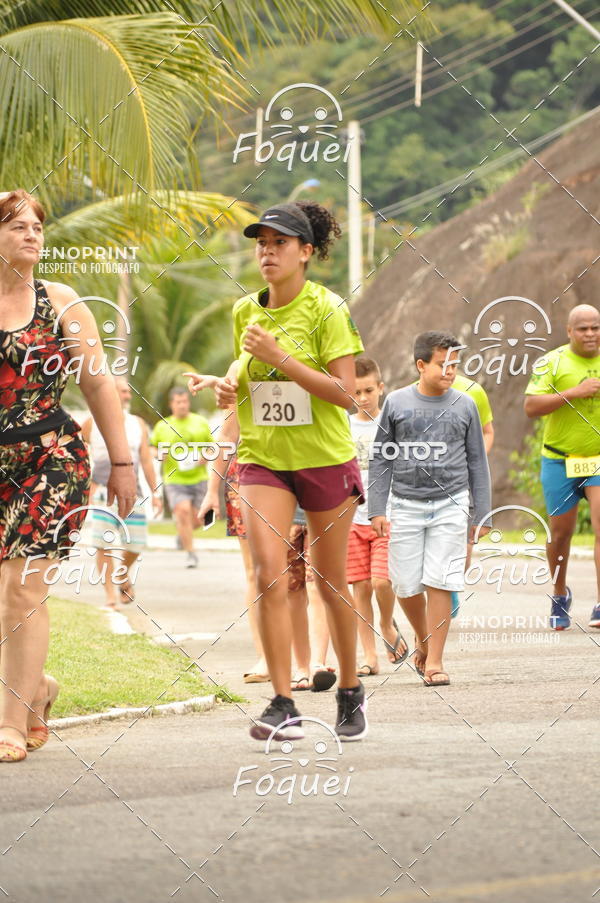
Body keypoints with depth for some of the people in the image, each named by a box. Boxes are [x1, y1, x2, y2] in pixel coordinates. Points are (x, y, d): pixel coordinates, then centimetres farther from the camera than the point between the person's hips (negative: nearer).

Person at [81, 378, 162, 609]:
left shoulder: (138, 424, 12)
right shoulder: (91, 424, 4)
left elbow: (146, 460, 11)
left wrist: (155, 493, 6)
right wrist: (89, 486, -1)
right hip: (103, 492, -3)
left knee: (136, 543, 1)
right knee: (103, 544, -10)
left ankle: (123, 574, 32)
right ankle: (110, 595, -4)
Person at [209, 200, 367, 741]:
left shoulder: (326, 309, -10)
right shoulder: (245, 311, 6)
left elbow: (345, 393, -16)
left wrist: (280, 357, -23)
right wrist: (231, 387, -1)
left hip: (325, 458, -3)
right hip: (262, 457, 3)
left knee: (330, 582, 7)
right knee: (270, 576, -14)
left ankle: (351, 692, 26)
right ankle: (283, 706, -14)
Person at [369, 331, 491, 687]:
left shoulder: (464, 405, 4)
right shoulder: (397, 403, 2)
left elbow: (477, 461, 10)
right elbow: (381, 459, 7)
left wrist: (482, 514, 7)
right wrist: (377, 509, 0)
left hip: (451, 504, -1)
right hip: (406, 506, 1)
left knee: (439, 583, -8)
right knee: (407, 587, 2)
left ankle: (435, 661, -1)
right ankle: (423, 639, 30)